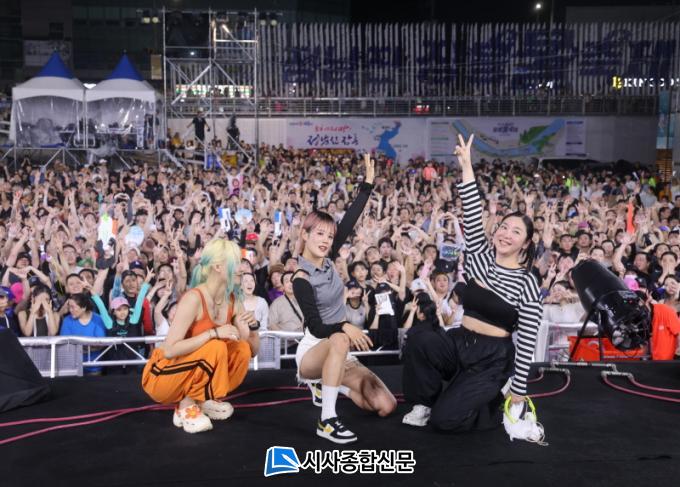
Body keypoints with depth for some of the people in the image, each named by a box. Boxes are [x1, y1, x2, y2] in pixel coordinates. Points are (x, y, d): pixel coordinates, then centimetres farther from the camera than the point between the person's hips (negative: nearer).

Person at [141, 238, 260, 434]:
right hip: (162, 378, -7)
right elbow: (169, 350, -31)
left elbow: (253, 351, 4)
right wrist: (213, 333, -34)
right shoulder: (194, 298, -24)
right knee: (216, 347, -28)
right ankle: (186, 406, -10)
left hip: (193, 373, 7)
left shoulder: (233, 301, -2)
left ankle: (203, 400, 4)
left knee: (242, 350, -11)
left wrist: (252, 328, -16)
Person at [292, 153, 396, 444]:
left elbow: (349, 222, -8)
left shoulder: (327, 259, -1)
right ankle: (327, 420, -34)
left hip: (338, 353, 7)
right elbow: (316, 328, -22)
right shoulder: (302, 279, -17)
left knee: (385, 406, -5)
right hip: (312, 352, -7)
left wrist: (369, 183, -12)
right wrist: (344, 326, -39)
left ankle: (327, 383, 17)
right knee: (339, 341, -42)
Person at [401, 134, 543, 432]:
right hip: (459, 344, 4)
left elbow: (527, 342, -8)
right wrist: (466, 166, -18)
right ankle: (425, 402, -5)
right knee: (418, 337, -29)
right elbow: (472, 215, -10)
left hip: (493, 359, -4)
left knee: (444, 419, -19)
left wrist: (518, 390, -9)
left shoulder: (527, 284, -8)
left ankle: (496, 406, 13)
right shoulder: (481, 256, 2)